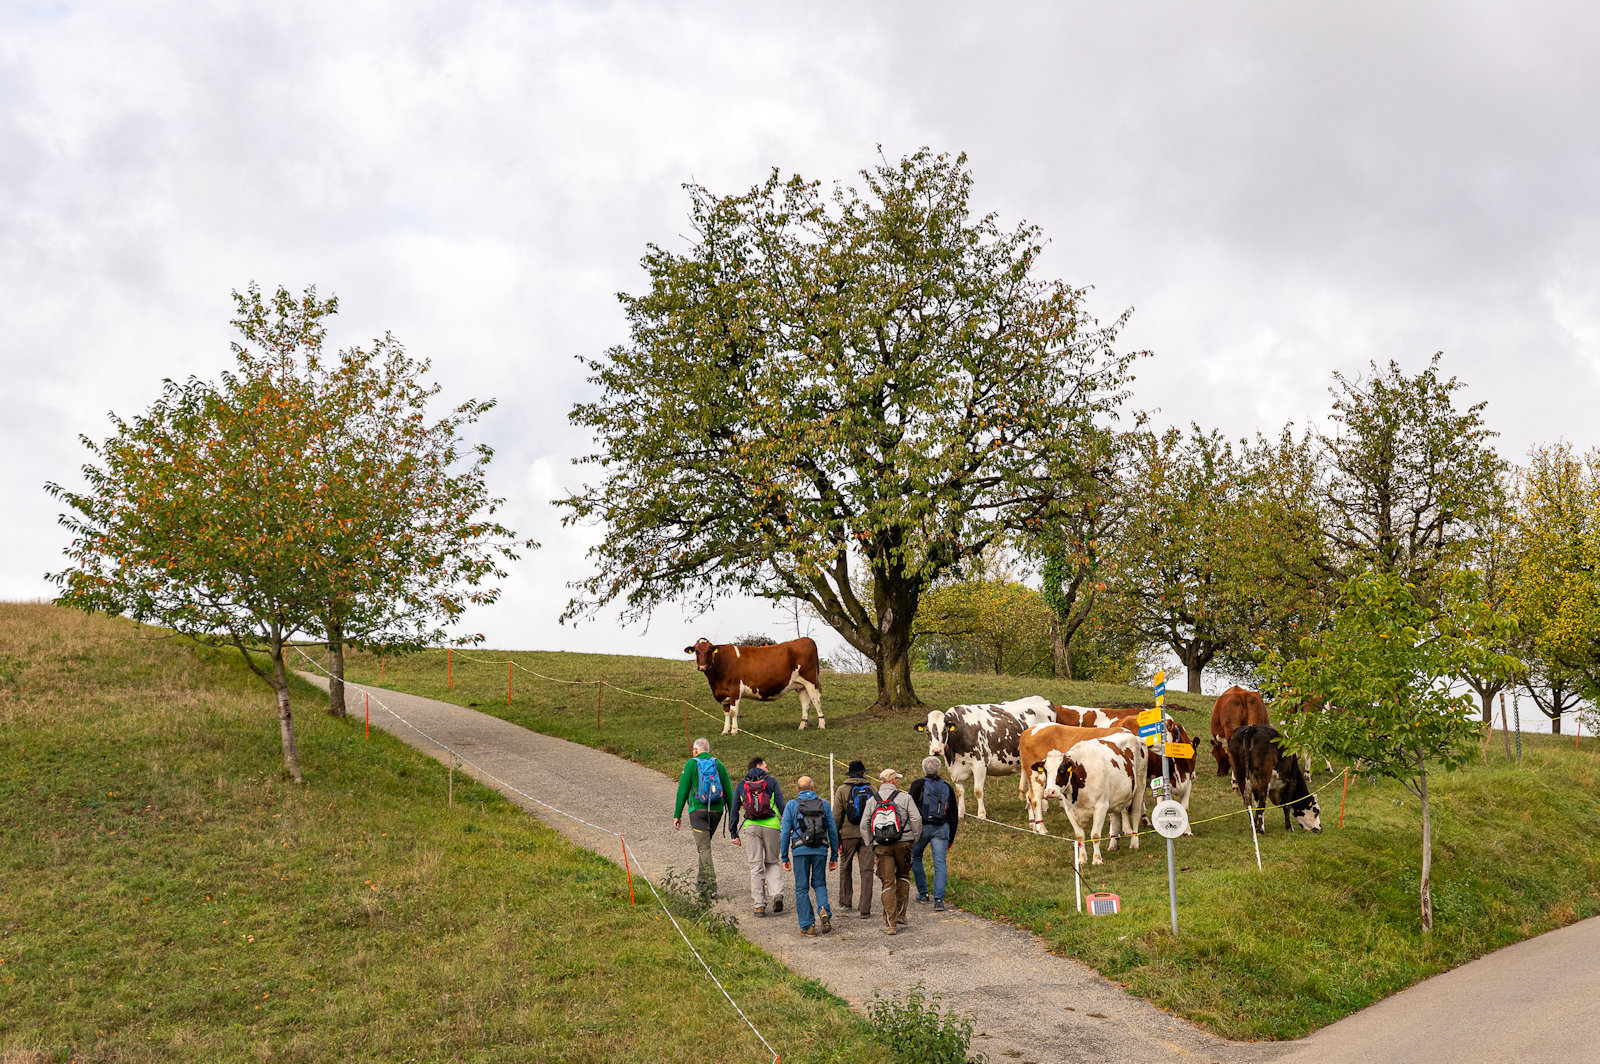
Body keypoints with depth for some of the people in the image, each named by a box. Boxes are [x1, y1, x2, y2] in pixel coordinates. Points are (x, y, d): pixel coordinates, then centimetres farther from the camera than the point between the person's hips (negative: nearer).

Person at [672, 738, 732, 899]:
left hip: (698, 810, -4)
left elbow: (682, 791, -4)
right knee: (704, 844, 22)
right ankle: (702, 879, 27)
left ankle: (711, 884, -17)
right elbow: (728, 791, 7)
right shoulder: (718, 764, 8)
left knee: (704, 847, -6)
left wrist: (677, 815, 1)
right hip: (716, 810, 4)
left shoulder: (691, 764, -1)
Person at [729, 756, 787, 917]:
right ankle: (777, 894, -8)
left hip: (751, 827, 1)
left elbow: (734, 811, 9)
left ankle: (759, 905, 2)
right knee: (772, 863, 15)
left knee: (756, 867, 6)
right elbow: (781, 805, 0)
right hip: (771, 825, -1)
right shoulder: (771, 782, 6)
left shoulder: (741, 786, 11)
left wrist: (733, 834, 13)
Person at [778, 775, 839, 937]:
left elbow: (785, 832, -1)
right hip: (820, 851, 2)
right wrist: (834, 856, 14)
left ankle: (807, 926, 3)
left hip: (801, 850, -2)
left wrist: (785, 858, 5)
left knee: (801, 888, 7)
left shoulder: (791, 805, 3)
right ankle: (824, 910, -9)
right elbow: (833, 831, 8)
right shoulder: (824, 804, 9)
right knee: (819, 884, 18)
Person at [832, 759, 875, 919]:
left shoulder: (842, 790, -2)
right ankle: (865, 909, -5)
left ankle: (845, 900, 29)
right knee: (866, 871, 0)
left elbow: (837, 816, -4)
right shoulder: (871, 789, 5)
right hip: (867, 835, 1)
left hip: (848, 834, -1)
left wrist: (836, 838, 0)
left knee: (845, 867, 18)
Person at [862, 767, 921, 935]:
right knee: (903, 876, 20)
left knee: (888, 883, 3)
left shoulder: (872, 801, 8)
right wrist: (916, 837, 9)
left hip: (881, 846, 1)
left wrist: (871, 842, 17)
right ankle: (900, 913, 15)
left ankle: (890, 923, -2)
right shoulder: (904, 798, 0)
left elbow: (864, 825, 6)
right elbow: (916, 819, -6)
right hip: (903, 843, -1)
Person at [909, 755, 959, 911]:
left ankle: (923, 893, 24)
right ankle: (938, 900, -13)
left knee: (916, 858, 19)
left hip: (922, 827, -2)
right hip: (942, 828, 2)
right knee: (939, 863, -2)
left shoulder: (917, 785, -1)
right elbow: (954, 815, 16)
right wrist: (951, 838, 23)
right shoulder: (947, 788, 12)